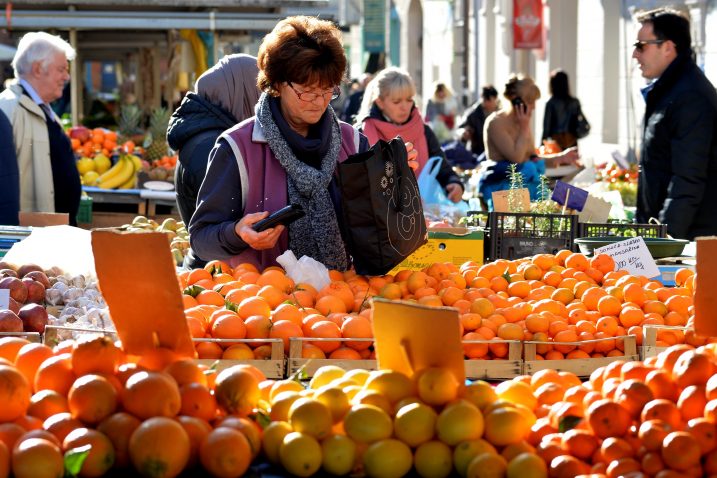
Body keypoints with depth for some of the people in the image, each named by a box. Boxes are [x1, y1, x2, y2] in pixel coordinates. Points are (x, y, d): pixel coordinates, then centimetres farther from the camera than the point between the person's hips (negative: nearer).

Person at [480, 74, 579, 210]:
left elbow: (533, 158, 19)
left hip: (523, 182, 8)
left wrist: (561, 157, 7)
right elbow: (516, 158, -18)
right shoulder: (496, 123, -11)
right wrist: (525, 128, -10)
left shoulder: (522, 122, 13)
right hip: (500, 186, -7)